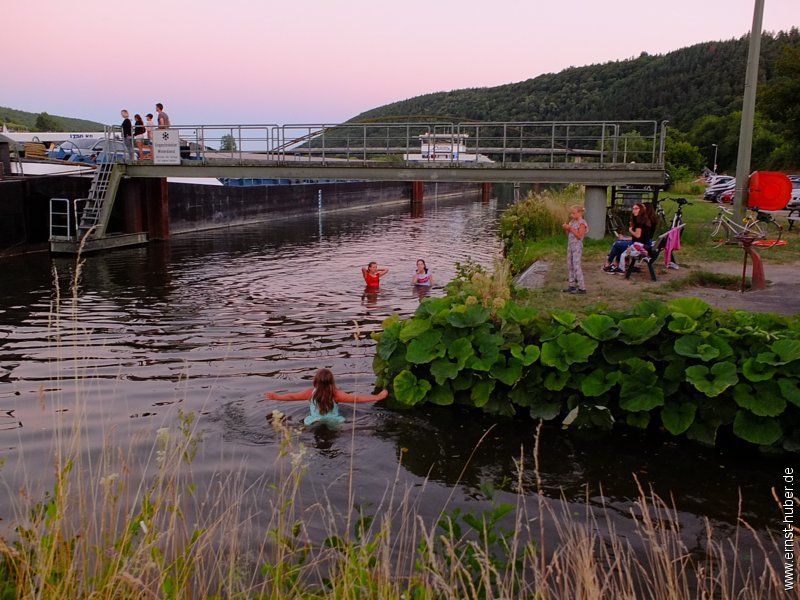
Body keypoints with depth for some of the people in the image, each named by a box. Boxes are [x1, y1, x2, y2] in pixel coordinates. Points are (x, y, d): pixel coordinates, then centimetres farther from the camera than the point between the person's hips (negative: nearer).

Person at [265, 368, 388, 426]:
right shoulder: (336, 394, -14)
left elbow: (292, 396, 3)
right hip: (334, 424, -2)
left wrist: (277, 396, 20)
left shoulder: (311, 393, -8)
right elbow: (356, 399, -17)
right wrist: (378, 397, -13)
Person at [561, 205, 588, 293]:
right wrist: (565, 228, -4)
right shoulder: (572, 222, 12)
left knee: (576, 266, -11)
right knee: (569, 266, 10)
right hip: (570, 245, 8)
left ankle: (582, 288, -8)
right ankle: (572, 285, 18)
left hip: (577, 246, -8)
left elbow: (579, 236, -19)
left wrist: (570, 228, -21)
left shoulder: (582, 223, -10)